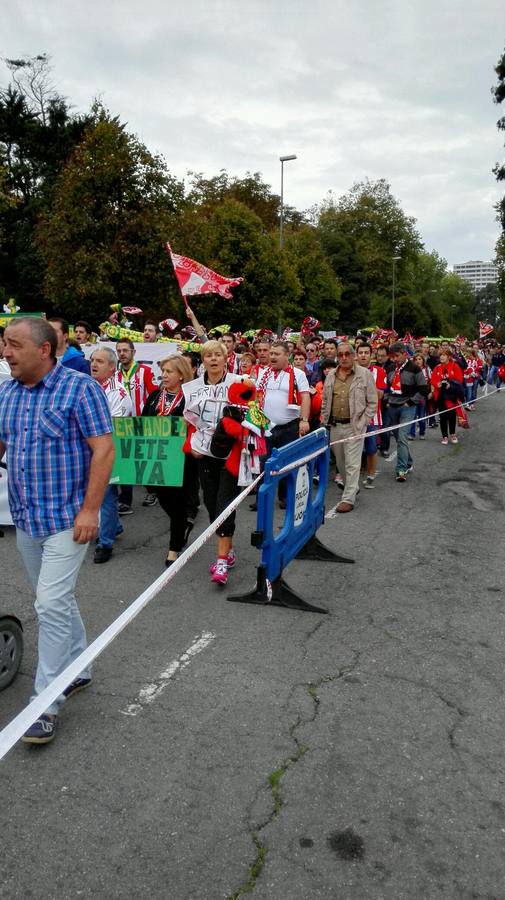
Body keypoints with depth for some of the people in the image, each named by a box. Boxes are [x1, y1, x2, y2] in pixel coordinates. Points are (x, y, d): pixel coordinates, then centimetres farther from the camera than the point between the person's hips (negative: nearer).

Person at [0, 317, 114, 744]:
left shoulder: (80, 388, -12)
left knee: (52, 604, -8)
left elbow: (103, 449, -15)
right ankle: (78, 670, 36)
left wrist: (90, 510, -19)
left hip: (67, 518, -7)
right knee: (57, 599, 18)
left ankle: (46, 703, 5)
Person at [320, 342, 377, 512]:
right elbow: (325, 401, 16)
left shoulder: (365, 374, -4)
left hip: (354, 426, -5)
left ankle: (348, 499, -1)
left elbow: (372, 403, -3)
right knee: (340, 462, 15)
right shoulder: (331, 375, 9)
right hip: (334, 426, 5)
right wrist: (324, 422, 9)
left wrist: (362, 423, -9)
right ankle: (352, 487, 35)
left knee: (352, 464, -5)